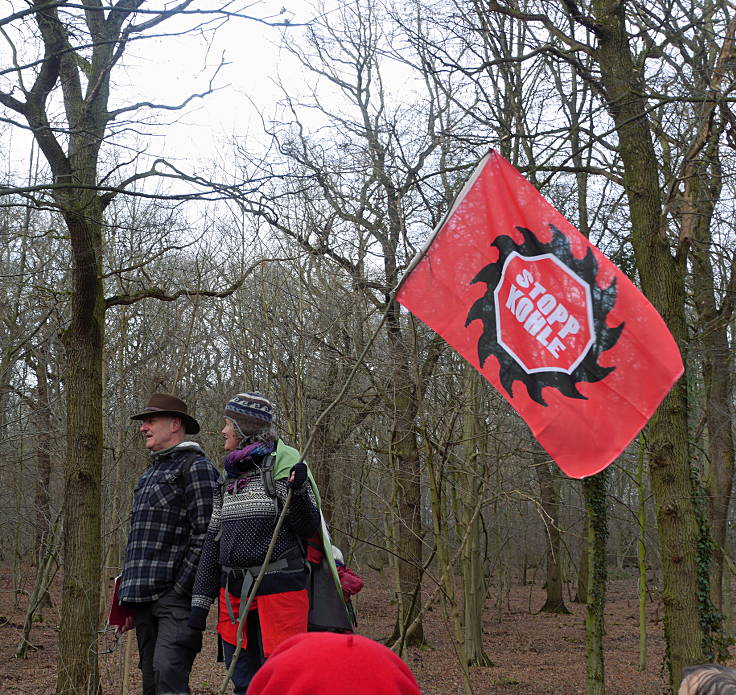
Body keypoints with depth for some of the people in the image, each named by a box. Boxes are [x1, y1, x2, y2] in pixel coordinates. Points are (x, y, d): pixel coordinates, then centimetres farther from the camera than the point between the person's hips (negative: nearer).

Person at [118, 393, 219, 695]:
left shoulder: (195, 466, -4)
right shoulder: (150, 474, 24)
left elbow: (205, 534, -13)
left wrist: (182, 589, -17)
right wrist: (130, 601, 21)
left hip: (176, 595, -9)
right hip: (144, 597, 9)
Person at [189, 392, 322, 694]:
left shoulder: (284, 466, -5)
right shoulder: (227, 478, 13)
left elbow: (309, 530, -5)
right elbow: (213, 541, 14)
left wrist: (297, 491, -23)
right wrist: (200, 601, 10)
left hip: (278, 589, -6)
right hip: (234, 591, 6)